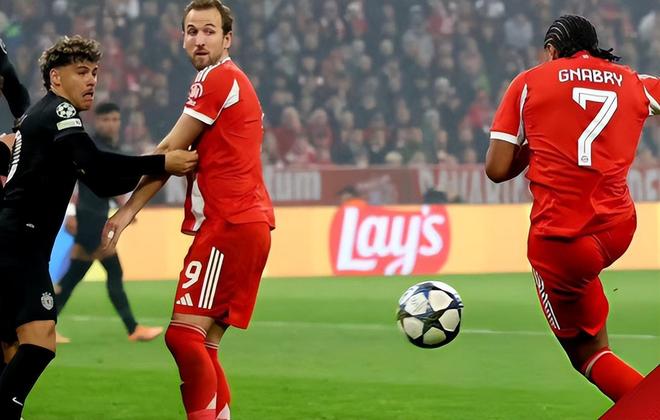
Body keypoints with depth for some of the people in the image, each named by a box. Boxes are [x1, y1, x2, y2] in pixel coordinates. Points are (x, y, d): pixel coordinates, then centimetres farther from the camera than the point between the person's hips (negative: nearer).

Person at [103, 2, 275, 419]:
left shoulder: (218, 78, -7)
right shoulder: (234, 81, 23)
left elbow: (170, 152, -5)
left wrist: (128, 210, 0)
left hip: (229, 224, -10)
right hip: (248, 223, 10)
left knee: (184, 333, -15)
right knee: (203, 345, 8)